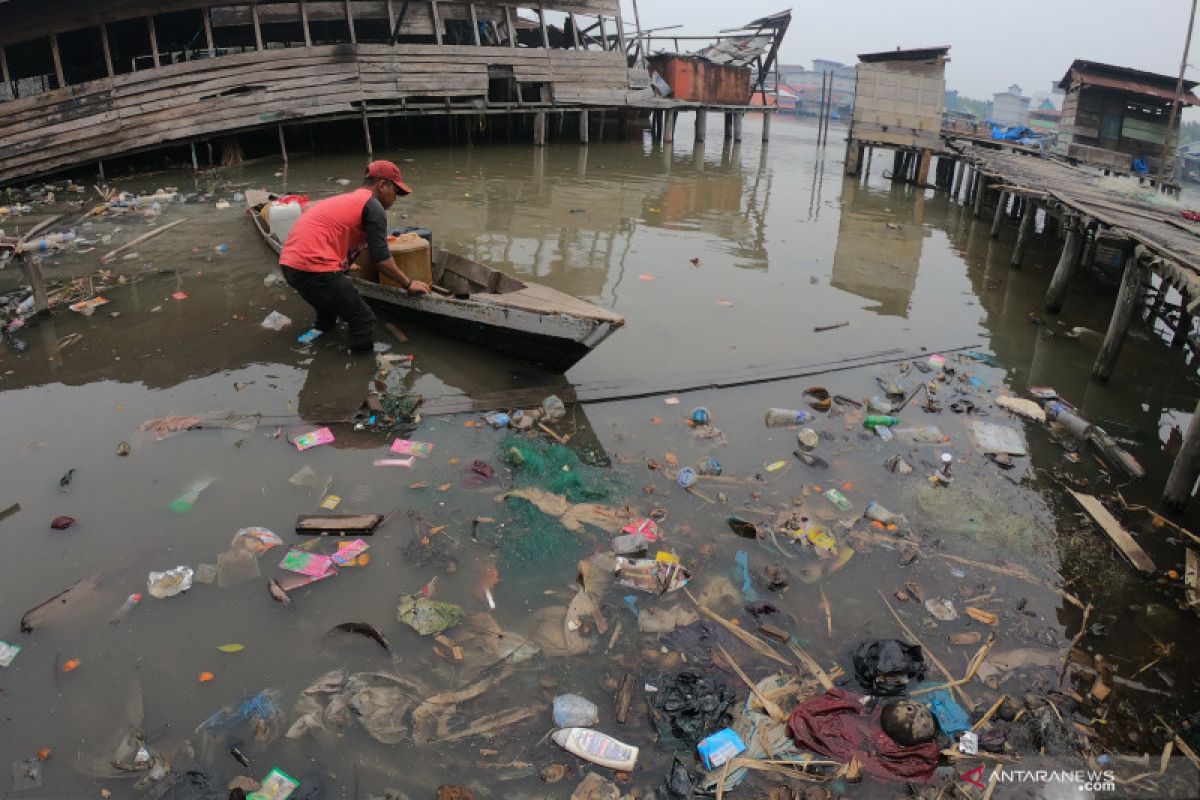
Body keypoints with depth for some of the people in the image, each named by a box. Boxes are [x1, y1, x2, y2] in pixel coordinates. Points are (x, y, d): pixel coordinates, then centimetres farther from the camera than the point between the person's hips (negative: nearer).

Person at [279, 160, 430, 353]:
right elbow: (380, 258, -3)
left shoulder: (346, 199, 26)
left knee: (330, 304, 32)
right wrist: (408, 284, 9)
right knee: (363, 320, 0)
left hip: (290, 264, 10)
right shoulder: (373, 206, -1)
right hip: (314, 269, -10)